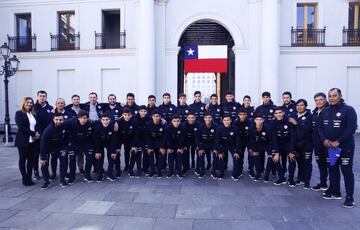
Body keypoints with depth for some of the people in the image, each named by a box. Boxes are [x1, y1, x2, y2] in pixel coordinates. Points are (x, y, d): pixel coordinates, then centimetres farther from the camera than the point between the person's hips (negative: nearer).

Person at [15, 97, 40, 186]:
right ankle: (25, 179, 13)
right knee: (23, 160, 5)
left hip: (33, 141, 5)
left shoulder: (34, 114, 14)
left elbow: (38, 125, 9)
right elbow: (21, 127, -13)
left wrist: (38, 133, -12)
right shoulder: (19, 113, -2)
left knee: (31, 160, 7)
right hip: (23, 141, -5)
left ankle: (29, 178, 15)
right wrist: (33, 133, -17)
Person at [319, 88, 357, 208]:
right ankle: (335, 192, 27)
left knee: (347, 171, -1)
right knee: (333, 169, 14)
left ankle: (350, 197, 8)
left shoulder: (348, 110, -9)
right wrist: (324, 140, -8)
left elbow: (351, 128, -17)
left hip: (345, 147, -6)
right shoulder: (325, 111, 8)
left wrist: (338, 141, -20)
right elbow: (320, 127, 9)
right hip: (330, 146, 6)